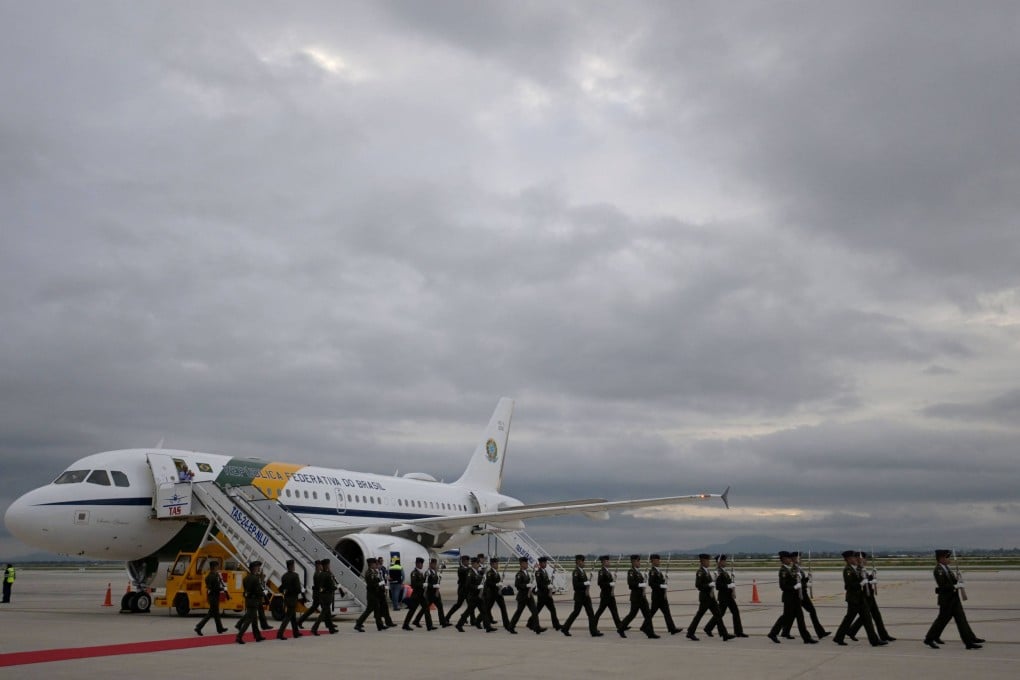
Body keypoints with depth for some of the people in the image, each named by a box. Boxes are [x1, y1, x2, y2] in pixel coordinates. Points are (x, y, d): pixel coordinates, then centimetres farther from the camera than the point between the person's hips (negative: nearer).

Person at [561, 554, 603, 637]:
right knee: (575, 613, 2)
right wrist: (585, 583, -23)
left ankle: (594, 631, 2)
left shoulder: (583, 571, 13)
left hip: (585, 595, 8)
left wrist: (588, 582, 3)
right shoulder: (576, 571, -15)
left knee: (591, 613, 2)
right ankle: (565, 629, 17)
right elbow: (575, 584, -23)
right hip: (579, 596, -8)